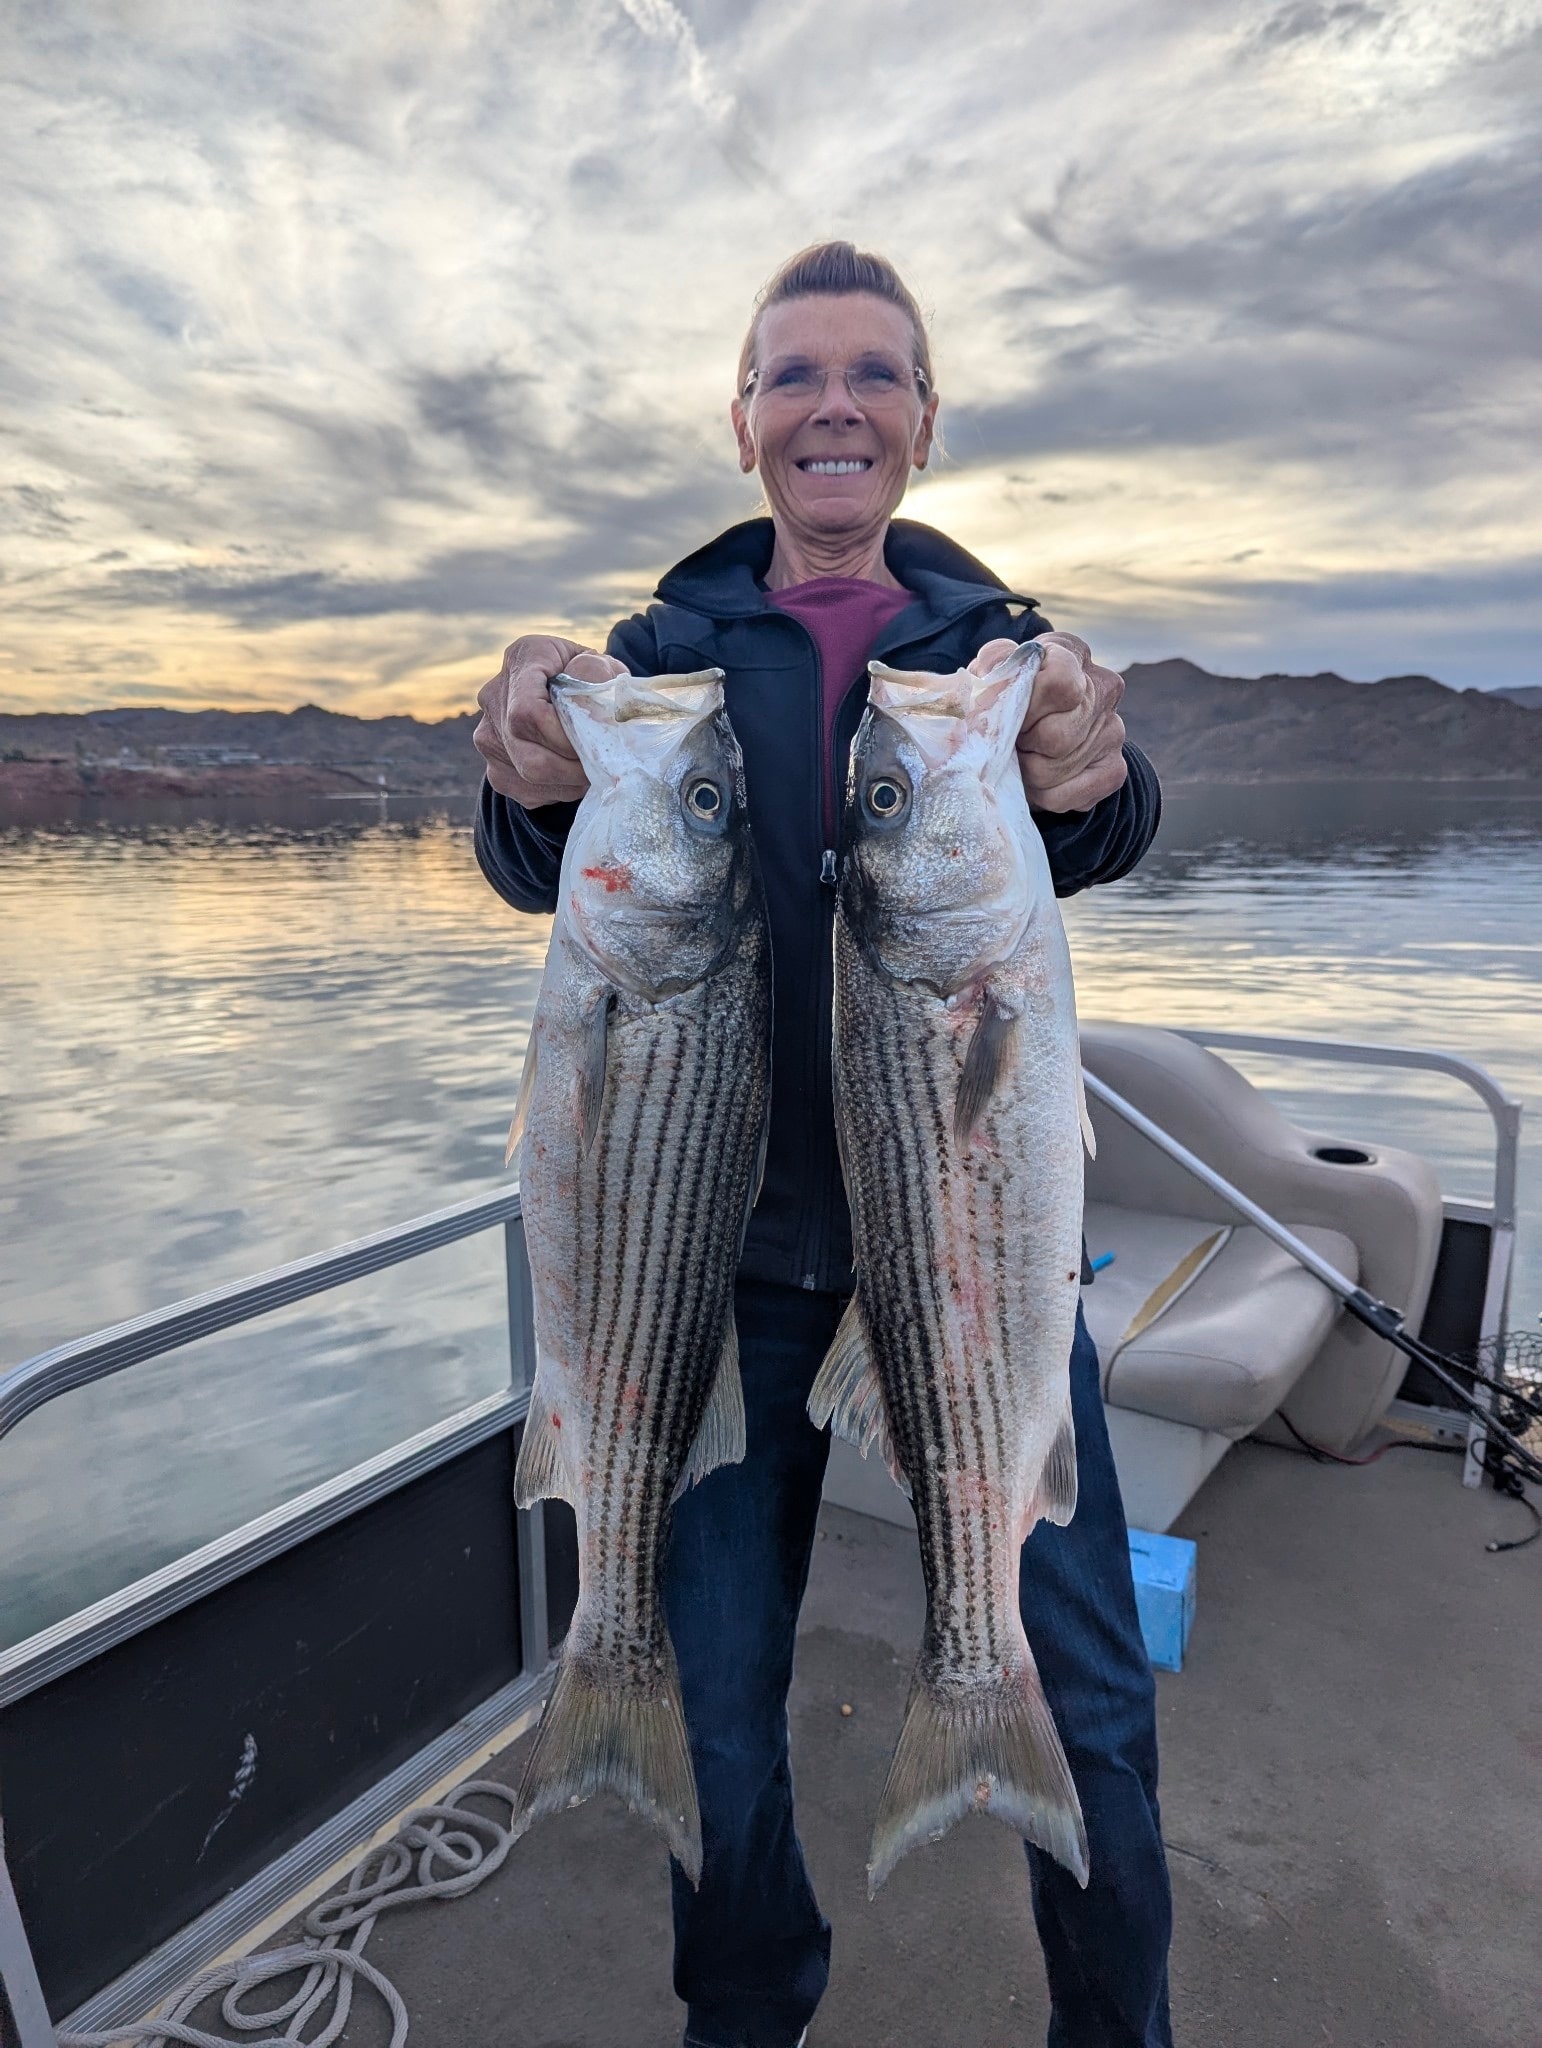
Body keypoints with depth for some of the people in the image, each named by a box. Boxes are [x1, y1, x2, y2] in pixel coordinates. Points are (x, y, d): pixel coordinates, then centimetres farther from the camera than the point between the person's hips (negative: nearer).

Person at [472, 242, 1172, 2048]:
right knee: (716, 1694, 11)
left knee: (1085, 1695, 6)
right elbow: (538, 871, -8)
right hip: (732, 1237, 1)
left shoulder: (1000, 641, 7)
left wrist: (1088, 774, -35)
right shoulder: (667, 645, 6)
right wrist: (537, 785, -31)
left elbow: (1101, 842, -11)